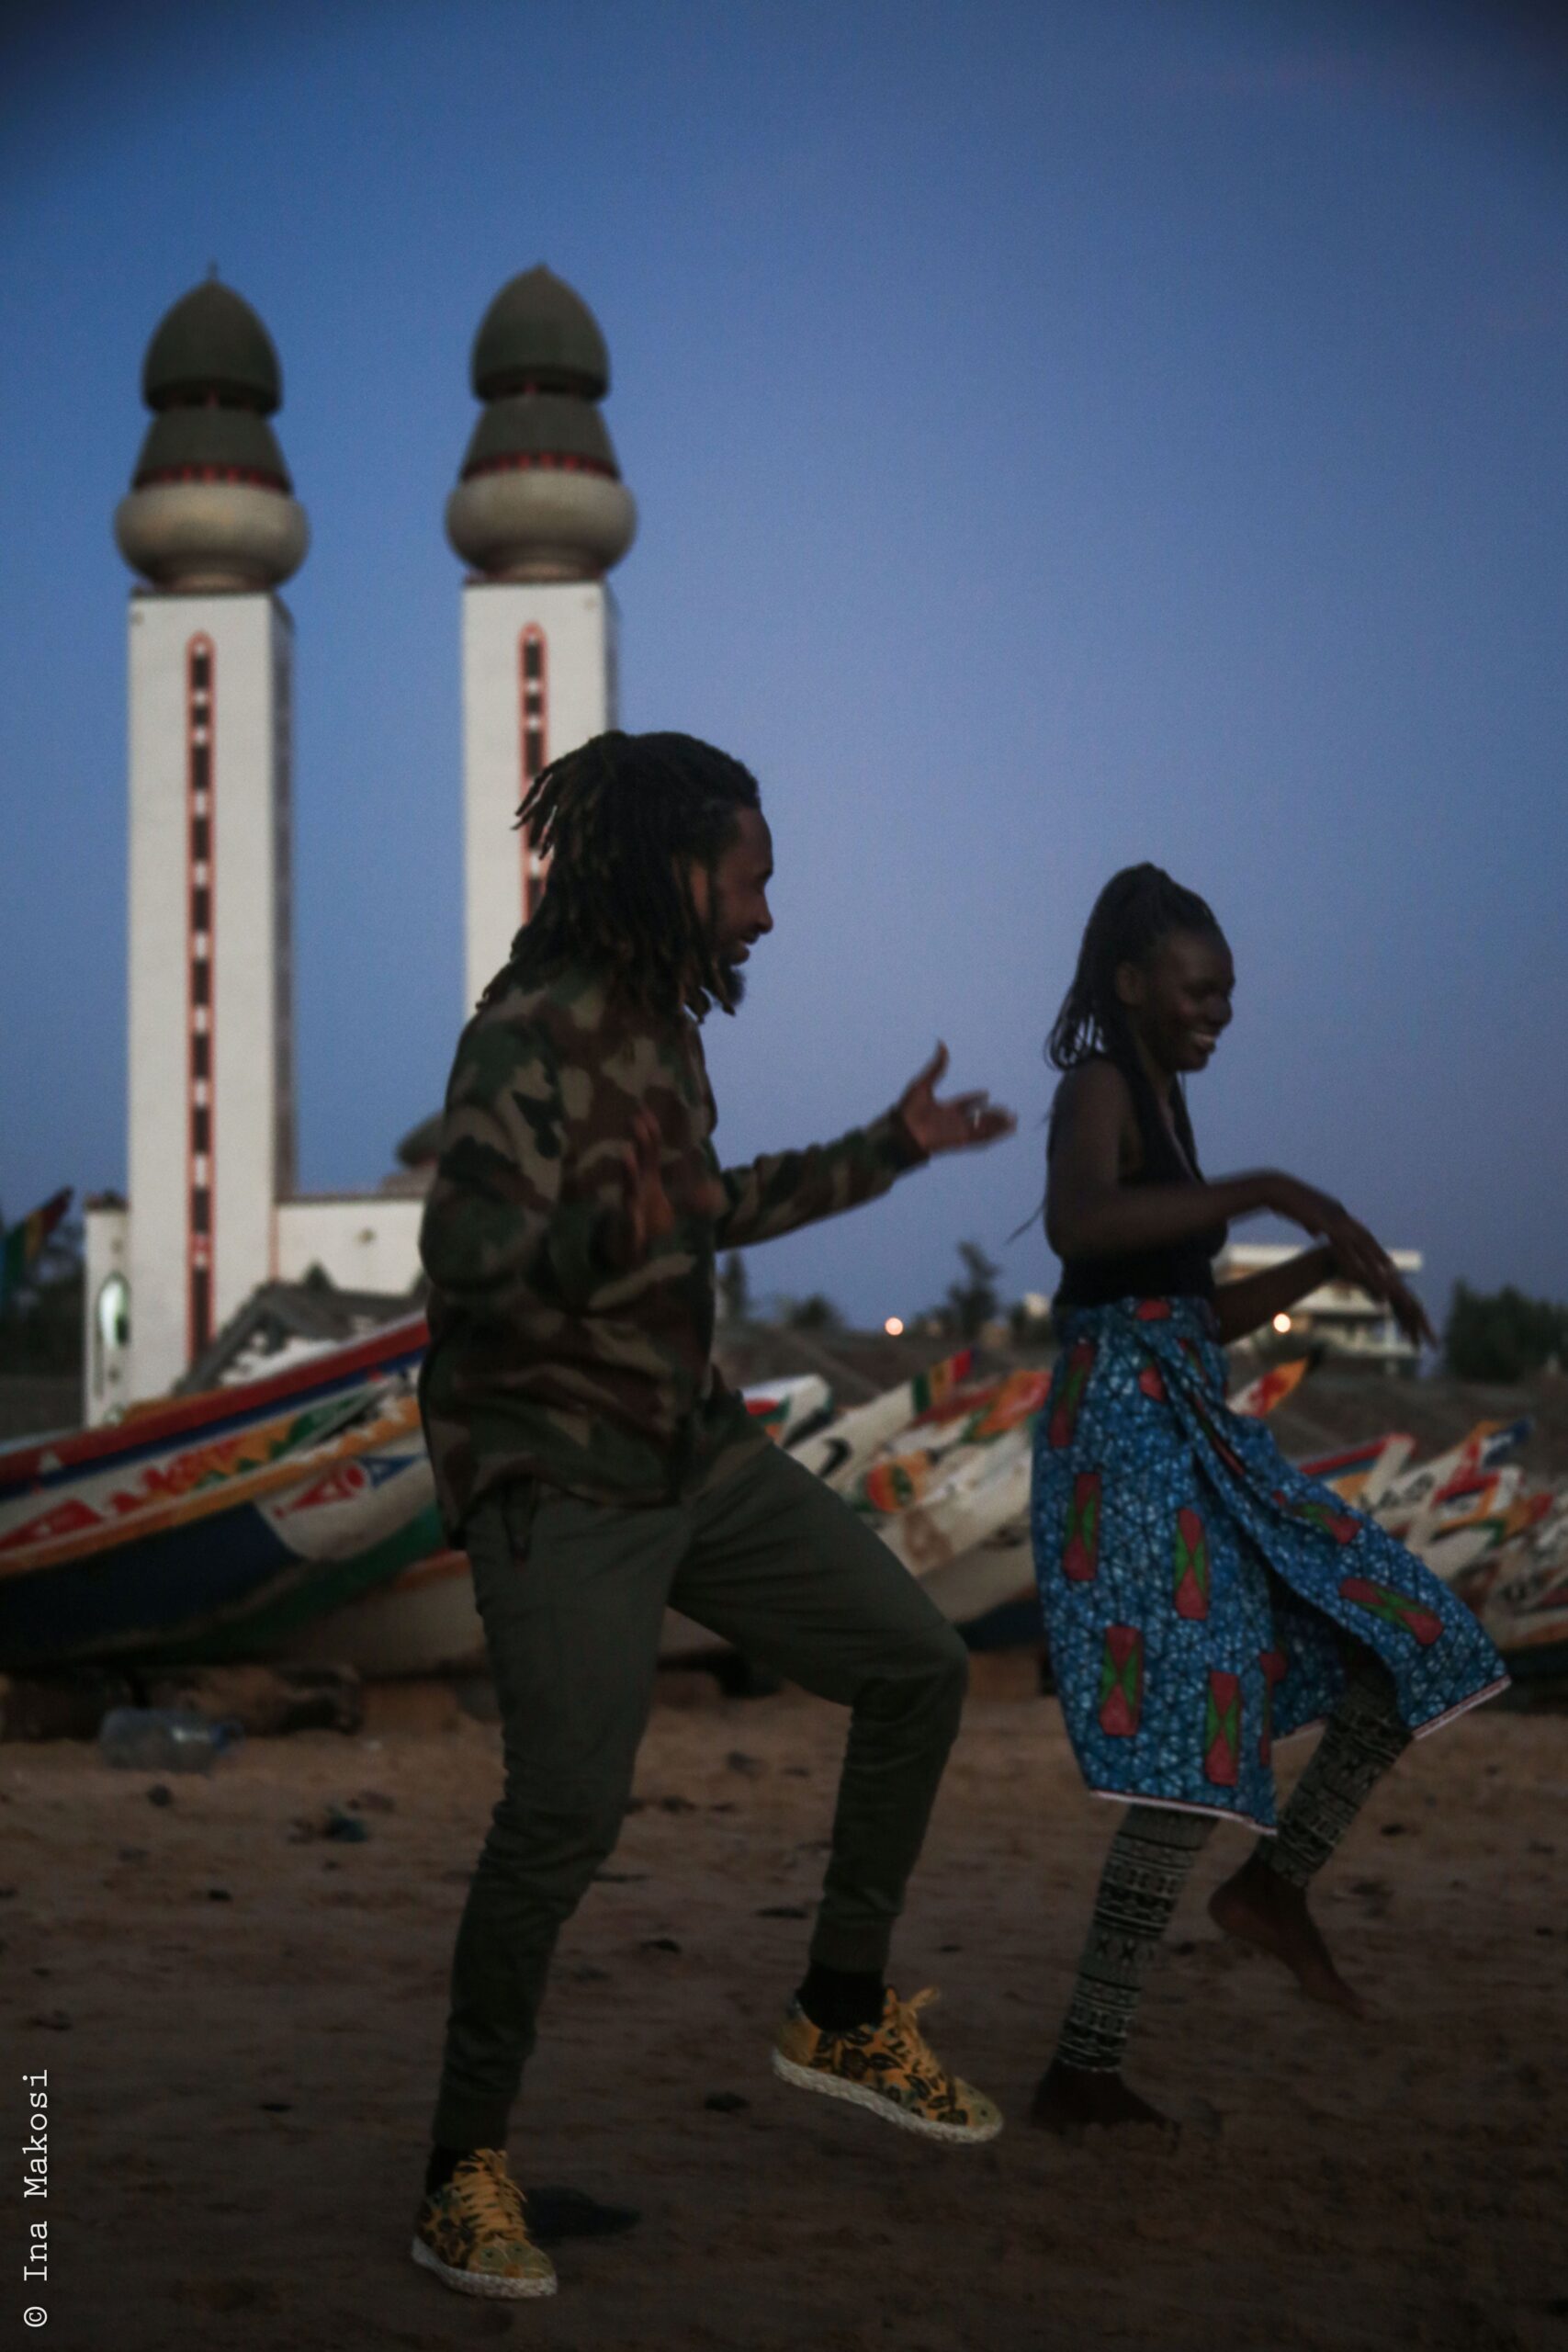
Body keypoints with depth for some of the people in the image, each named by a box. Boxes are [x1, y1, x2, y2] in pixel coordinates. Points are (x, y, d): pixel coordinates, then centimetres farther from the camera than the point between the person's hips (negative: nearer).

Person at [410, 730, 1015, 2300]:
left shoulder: (660, 1022, 11)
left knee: (917, 1666, 9)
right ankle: (465, 2173, -2)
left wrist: (888, 1148, 33)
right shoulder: (532, 1033, -17)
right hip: (554, 1477, -9)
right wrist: (601, 1237, -42)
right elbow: (461, 1254, -26)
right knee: (568, 1806, -19)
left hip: (693, 1450, 9)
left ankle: (841, 2021, 22)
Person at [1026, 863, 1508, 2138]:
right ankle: (1084, 2069, -7)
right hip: (1127, 1434, -9)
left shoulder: (1162, 1105, 22)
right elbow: (1076, 1223, -31)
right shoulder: (1098, 1091, -7)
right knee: (1187, 1748, -13)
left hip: (1197, 1437, 9)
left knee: (1412, 1648, 7)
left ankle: (1275, 1883, 17)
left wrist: (1331, 1260, 12)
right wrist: (1273, 1188, -32)